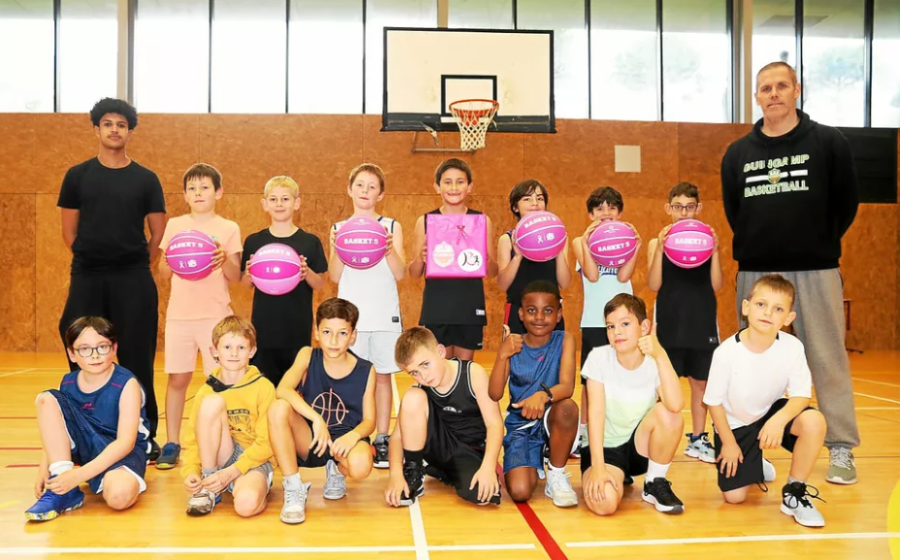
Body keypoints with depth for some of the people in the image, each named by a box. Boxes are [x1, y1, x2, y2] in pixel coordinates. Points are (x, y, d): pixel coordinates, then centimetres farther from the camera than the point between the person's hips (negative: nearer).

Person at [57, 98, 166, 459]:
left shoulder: (146, 179, 4)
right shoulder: (77, 176, 6)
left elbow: (159, 233, 6)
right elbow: (69, 231, 8)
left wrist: (137, 266, 2)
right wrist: (91, 260, 4)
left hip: (134, 280, -1)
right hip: (86, 278, 1)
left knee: (137, 358, 2)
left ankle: (145, 434, 12)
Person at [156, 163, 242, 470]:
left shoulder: (228, 229, 4)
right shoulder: (174, 225, 9)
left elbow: (235, 276, 1)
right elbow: (163, 273, 8)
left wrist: (225, 259, -18)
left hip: (216, 314, -1)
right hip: (179, 313, 2)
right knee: (177, 378, 4)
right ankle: (171, 443, 14)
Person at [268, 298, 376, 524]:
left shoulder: (366, 371, -7)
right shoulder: (308, 356, -7)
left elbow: (369, 420, -4)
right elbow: (282, 390, -24)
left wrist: (354, 435, -28)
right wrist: (316, 419, -36)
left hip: (345, 439, -1)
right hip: (309, 440, 1)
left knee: (360, 466, -37)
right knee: (278, 408, -29)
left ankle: (337, 472, 6)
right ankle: (294, 489, -14)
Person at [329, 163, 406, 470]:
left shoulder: (391, 226, 4)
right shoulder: (339, 229, 7)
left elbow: (400, 274, -3)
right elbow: (334, 277, 0)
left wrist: (389, 249, -19)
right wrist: (338, 248, -16)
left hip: (384, 314, 0)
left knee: (382, 376, 4)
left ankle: (382, 440, 13)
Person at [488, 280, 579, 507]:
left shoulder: (564, 340, -7)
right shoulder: (513, 345, -4)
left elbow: (567, 387, -21)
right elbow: (494, 395, -12)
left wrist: (543, 395, -42)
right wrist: (502, 355, -24)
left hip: (552, 423, -1)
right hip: (520, 426, 1)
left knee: (568, 406, -35)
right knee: (519, 492, -20)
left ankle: (557, 476, -10)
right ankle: (534, 467, 20)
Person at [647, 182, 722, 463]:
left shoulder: (707, 240, 3)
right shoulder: (657, 242, 1)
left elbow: (716, 286, -4)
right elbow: (653, 286, -10)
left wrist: (715, 250, -15)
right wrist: (660, 249, -20)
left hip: (702, 322, 2)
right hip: (669, 323, -2)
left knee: (700, 382, 11)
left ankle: (697, 439, 24)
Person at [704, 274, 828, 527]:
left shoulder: (793, 347, -21)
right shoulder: (727, 352, -26)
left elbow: (802, 394, -17)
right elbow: (714, 401, -13)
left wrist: (779, 419, -37)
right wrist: (728, 442, -6)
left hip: (773, 413, 2)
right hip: (735, 424, -1)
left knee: (814, 421, -31)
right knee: (734, 496, -5)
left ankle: (794, 493, -8)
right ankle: (756, 468, 32)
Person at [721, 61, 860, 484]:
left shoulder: (829, 142, -1)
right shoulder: (738, 153, 6)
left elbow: (846, 203, 4)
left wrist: (820, 244, 6)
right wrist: (758, 246, 9)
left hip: (815, 271, -2)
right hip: (755, 272, 3)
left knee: (827, 360, 2)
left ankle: (841, 450, 12)